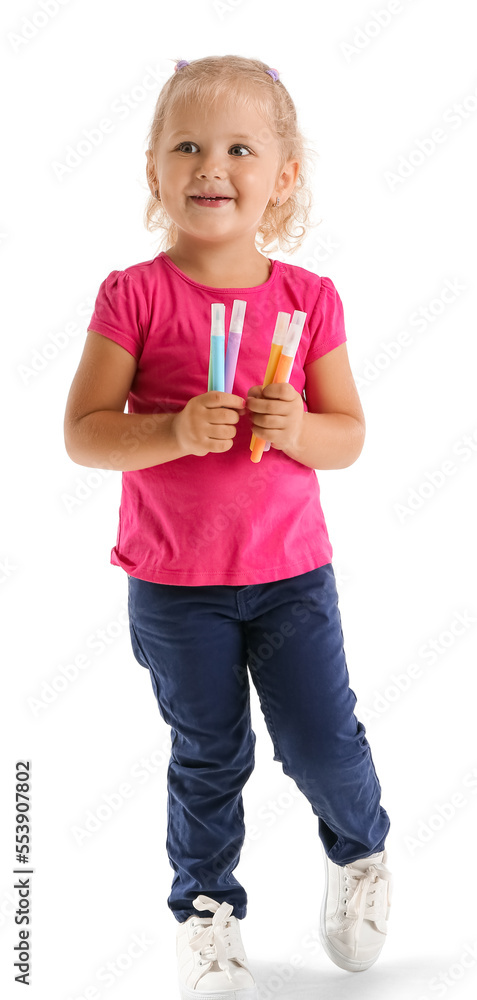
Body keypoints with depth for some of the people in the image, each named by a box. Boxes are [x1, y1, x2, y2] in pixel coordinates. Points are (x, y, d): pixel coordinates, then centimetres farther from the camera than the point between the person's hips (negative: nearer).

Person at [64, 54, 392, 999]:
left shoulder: (308, 299, -4)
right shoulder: (135, 295, -10)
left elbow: (349, 435, 1)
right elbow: (82, 432, -11)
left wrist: (297, 431, -20)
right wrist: (175, 432, -27)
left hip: (291, 572, 1)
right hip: (173, 583, -1)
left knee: (322, 743, 6)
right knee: (207, 758, 12)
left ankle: (360, 852, 40)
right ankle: (206, 905, 37)